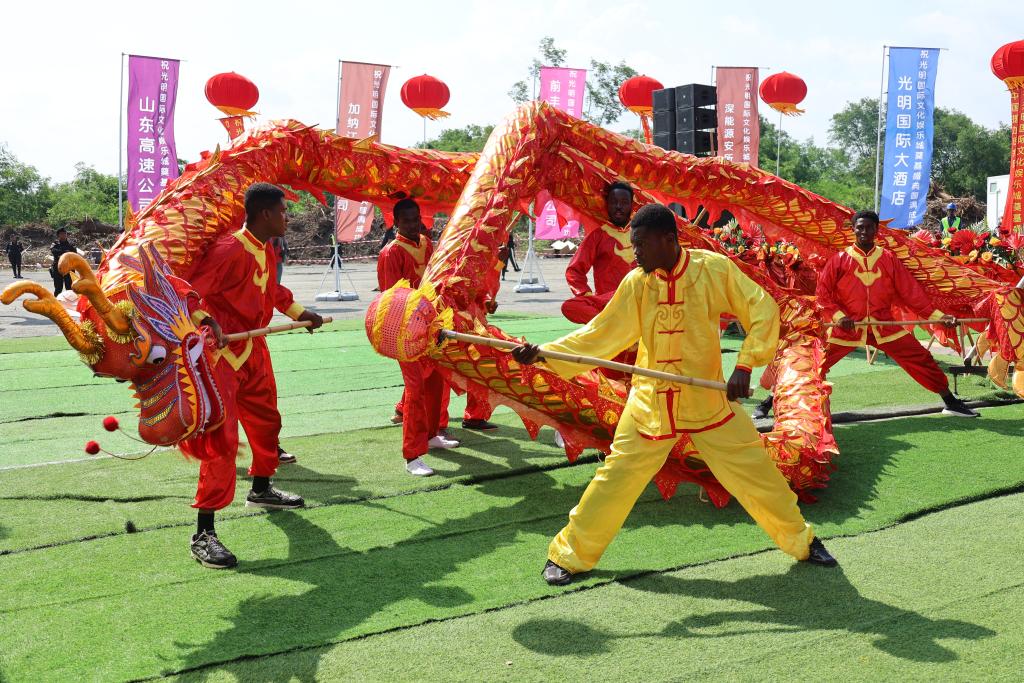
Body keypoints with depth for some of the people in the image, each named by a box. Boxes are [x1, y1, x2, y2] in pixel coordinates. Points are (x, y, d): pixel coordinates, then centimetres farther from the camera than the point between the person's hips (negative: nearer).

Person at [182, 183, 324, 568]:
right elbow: (189, 291, -25)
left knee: (266, 421, 24)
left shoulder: (267, 251, 8)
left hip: (253, 351, 10)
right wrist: (207, 321, -40)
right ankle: (204, 534, -7)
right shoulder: (230, 250, -22)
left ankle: (261, 491, 48)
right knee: (222, 439, -13)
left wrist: (299, 313, 31)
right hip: (221, 354, -10)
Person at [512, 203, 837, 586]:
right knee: (615, 479, 0)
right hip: (650, 405, 1)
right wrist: (543, 353, -16)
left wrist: (745, 365, -21)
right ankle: (569, 556, 16)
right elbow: (600, 335, -6)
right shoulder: (636, 283, -8)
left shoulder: (714, 269, -12)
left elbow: (762, 309, -9)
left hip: (708, 400, 0)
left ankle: (801, 542, 31)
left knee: (755, 470, 6)